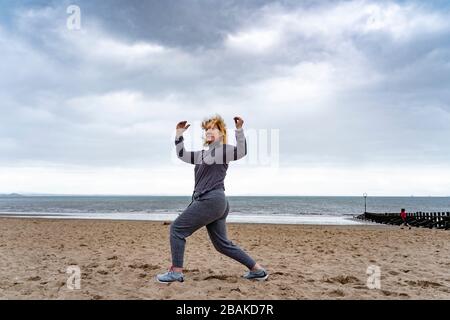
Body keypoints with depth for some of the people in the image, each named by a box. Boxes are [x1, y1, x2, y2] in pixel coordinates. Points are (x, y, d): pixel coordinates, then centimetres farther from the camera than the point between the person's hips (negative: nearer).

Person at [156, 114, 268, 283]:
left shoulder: (222, 149, -1)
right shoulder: (202, 154, 24)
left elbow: (241, 151, -18)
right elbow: (182, 155, 28)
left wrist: (239, 130, -29)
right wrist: (179, 134, 23)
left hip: (211, 200, -10)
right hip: (216, 203, 10)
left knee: (177, 228, -4)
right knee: (222, 244, 12)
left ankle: (176, 272, 1)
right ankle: (257, 270, 17)